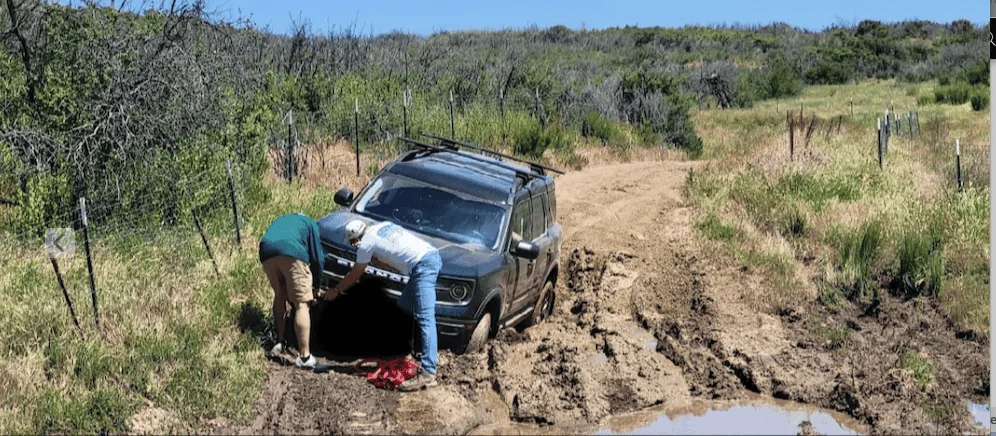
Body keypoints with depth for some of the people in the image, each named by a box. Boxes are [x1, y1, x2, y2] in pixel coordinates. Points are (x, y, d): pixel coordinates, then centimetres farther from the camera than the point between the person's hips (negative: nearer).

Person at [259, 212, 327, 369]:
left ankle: (279, 343, 25)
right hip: (293, 253, -4)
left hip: (267, 253, 4)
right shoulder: (309, 223, 31)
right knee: (302, 304, -3)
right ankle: (305, 357, -10)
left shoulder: (280, 220, 42)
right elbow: (317, 257, 22)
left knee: (279, 296, 26)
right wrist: (316, 286, 32)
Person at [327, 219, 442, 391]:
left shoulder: (366, 243, 2)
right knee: (404, 304, 21)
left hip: (422, 265, -9)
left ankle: (428, 373, -24)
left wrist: (336, 290, 27)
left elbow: (355, 275, 14)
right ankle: (430, 355, 25)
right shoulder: (383, 226, 23)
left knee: (425, 317, -16)